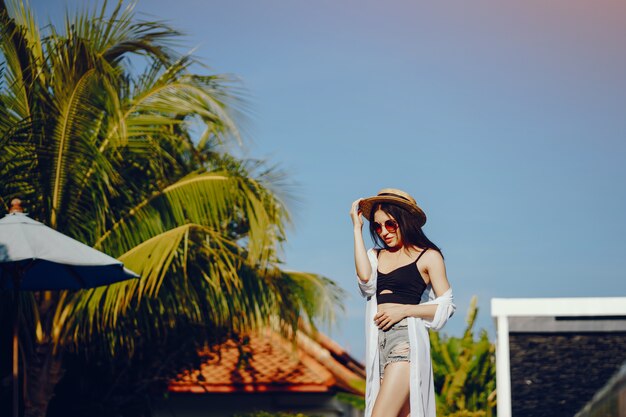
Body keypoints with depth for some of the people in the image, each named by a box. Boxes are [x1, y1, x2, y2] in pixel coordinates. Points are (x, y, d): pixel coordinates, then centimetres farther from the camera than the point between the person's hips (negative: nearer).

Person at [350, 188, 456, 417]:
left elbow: (446, 306, 2)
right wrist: (357, 228, -1)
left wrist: (404, 309, -10)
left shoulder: (428, 257, 4)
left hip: (406, 340, -5)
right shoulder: (376, 255, 16)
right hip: (379, 341, 5)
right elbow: (365, 279, -6)